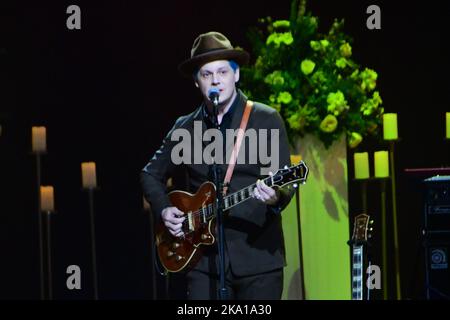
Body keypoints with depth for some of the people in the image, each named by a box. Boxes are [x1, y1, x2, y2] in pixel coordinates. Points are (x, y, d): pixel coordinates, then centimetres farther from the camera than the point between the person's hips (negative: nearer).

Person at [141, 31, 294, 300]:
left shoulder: (266, 120, 1)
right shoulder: (185, 129, 11)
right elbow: (151, 174, 23)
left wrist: (276, 197, -27)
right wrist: (164, 210, 6)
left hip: (258, 256, -3)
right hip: (205, 259, 3)